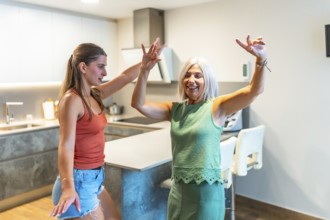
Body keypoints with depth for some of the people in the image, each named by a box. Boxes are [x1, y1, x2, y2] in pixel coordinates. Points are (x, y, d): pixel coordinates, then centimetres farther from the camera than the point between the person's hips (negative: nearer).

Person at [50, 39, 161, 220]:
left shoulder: (95, 95, 5)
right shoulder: (72, 99, -19)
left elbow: (125, 77, 14)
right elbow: (66, 145, -28)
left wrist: (146, 62, 13)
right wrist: (68, 188, -39)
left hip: (95, 178, 9)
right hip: (79, 180, -9)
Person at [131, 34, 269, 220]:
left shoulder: (216, 107, -8)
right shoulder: (175, 109, 3)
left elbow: (254, 90, -20)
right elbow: (139, 104, -2)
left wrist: (261, 59, -36)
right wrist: (145, 70, -12)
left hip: (206, 190, -4)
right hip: (178, 188, 5)